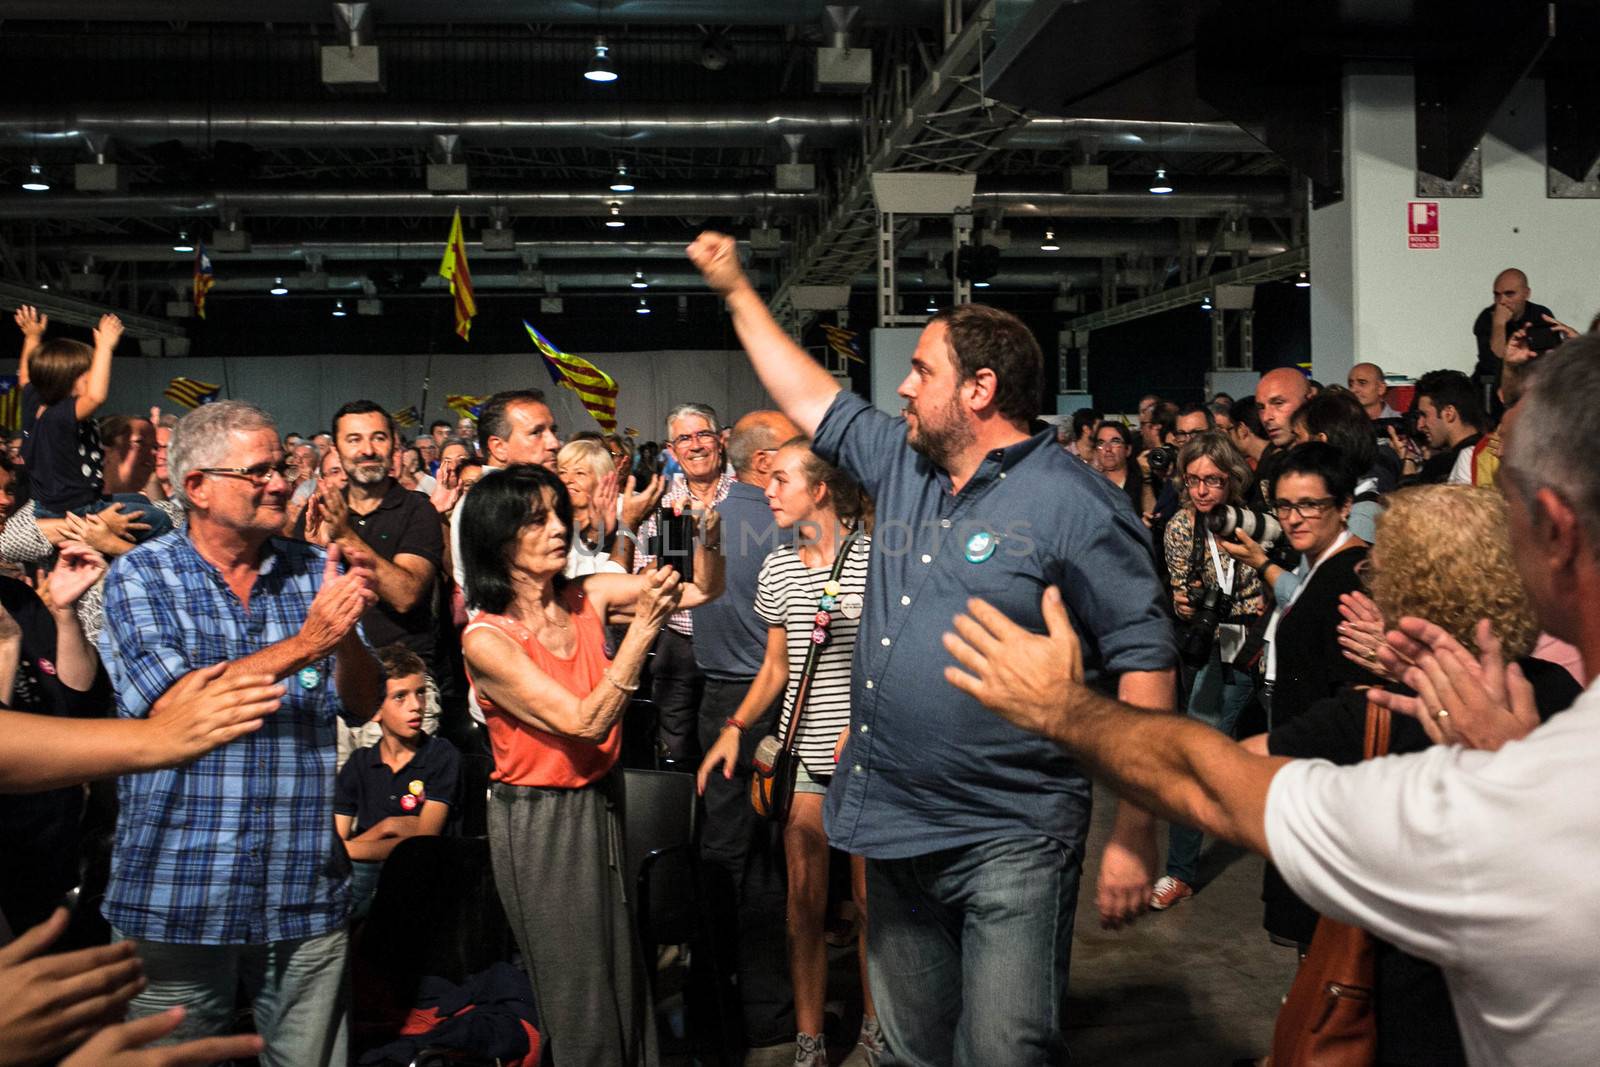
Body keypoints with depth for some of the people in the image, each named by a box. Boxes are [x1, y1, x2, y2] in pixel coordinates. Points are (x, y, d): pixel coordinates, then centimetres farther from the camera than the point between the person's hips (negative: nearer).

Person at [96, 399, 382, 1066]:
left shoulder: (312, 571, 6)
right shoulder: (142, 577, -2)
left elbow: (361, 709, 2)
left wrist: (347, 631, -17)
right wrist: (305, 644, -23)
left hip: (307, 893, 3)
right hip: (179, 898, -2)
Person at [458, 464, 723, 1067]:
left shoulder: (590, 598, -4)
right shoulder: (485, 639, -19)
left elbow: (702, 591, -2)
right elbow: (586, 722, -25)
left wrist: (710, 531, -20)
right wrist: (642, 628, -31)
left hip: (603, 800, 5)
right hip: (539, 821, -5)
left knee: (626, 971, 16)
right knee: (579, 993, 9)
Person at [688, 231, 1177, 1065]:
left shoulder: (1075, 506, -14)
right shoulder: (902, 466, 8)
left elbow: (1145, 661, -15)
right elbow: (811, 400, 21)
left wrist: (1134, 834, -17)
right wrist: (736, 291, 25)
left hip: (1009, 844, -7)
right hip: (896, 835, 7)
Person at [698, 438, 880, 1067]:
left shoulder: (877, 559, -6)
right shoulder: (777, 568, 7)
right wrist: (735, 727, 1)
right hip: (802, 754, 3)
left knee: (872, 900, 6)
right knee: (805, 903, 6)